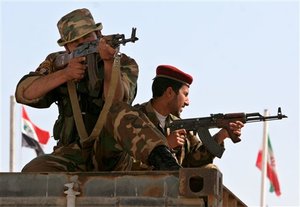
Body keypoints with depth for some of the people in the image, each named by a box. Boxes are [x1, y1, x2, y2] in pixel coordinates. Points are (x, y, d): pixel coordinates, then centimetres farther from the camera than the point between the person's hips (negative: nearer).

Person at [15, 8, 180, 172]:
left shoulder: (124, 64, 1)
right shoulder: (57, 63, 10)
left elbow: (114, 101, -20)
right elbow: (25, 93, -5)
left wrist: (109, 61, -36)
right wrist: (65, 74, -18)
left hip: (109, 152, -3)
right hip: (71, 155, 3)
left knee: (119, 111, -35)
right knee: (32, 172, -28)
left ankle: (165, 164, -53)